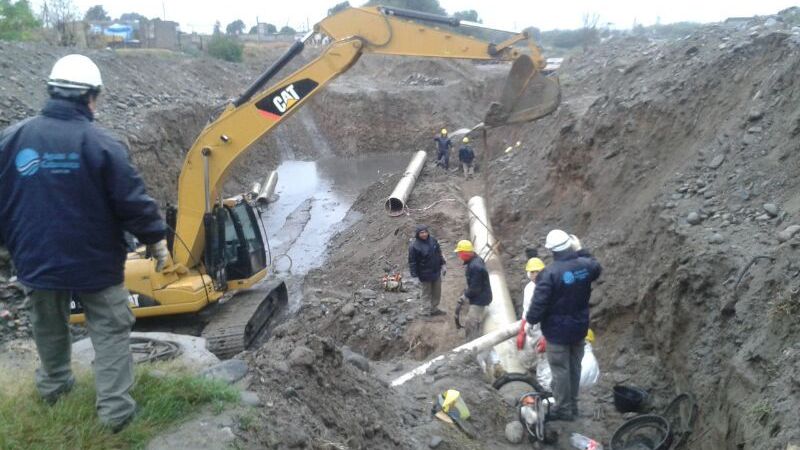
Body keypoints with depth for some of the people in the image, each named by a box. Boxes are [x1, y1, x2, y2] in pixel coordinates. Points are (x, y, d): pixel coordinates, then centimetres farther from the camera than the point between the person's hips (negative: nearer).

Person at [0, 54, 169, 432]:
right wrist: (155, 239, -1)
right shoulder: (100, 143, -16)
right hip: (94, 262, -4)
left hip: (37, 260, 4)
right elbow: (133, 201, -15)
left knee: (49, 328, 25)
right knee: (111, 331, 6)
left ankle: (53, 386, 44)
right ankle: (114, 409, 4)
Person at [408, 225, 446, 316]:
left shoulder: (433, 240, -3)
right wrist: (415, 276, -17)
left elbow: (439, 254, 10)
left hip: (436, 272, 6)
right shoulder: (414, 246, -21)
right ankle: (427, 311, 21)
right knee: (427, 293, 8)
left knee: (437, 292, 19)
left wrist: (443, 264, 10)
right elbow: (412, 262, -16)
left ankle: (434, 309, 36)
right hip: (425, 275, -6)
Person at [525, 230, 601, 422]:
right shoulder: (585, 265, -8)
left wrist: (530, 320, -4)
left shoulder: (550, 272, -25)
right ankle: (573, 405, 33)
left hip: (557, 330, -6)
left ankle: (563, 409, 18)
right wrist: (581, 250, 19)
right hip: (579, 327, 6)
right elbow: (597, 268, 18)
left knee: (560, 370, 7)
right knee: (575, 366, 19)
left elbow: (539, 302, -21)